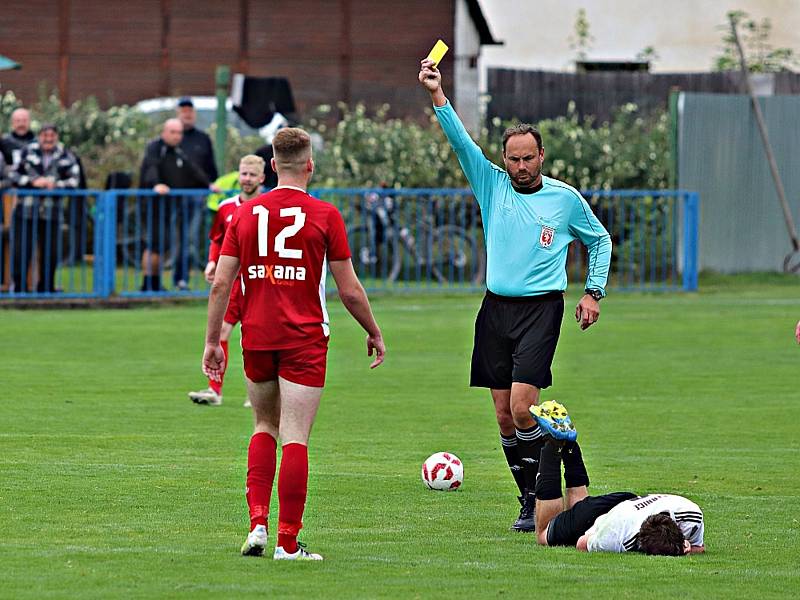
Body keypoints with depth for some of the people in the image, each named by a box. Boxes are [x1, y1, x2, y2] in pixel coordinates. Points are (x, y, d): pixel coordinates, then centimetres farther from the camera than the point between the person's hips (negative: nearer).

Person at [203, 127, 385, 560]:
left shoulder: (247, 213, 4)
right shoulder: (324, 215, -5)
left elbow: (221, 283, 2)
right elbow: (349, 290, -3)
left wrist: (212, 340, 9)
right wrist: (374, 333, 11)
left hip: (256, 338, 4)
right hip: (304, 339, -4)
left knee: (265, 427, 20)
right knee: (295, 439, -3)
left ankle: (257, 522, 5)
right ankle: (287, 541, -5)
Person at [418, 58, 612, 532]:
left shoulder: (566, 199, 3)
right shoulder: (493, 185, 6)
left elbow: (600, 240, 17)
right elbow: (460, 141, -4)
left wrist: (594, 292, 8)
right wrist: (438, 96, -16)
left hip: (541, 310, -3)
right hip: (496, 309, 4)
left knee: (522, 408, -17)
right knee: (504, 416, 3)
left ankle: (541, 496, -5)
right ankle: (530, 500, 12)